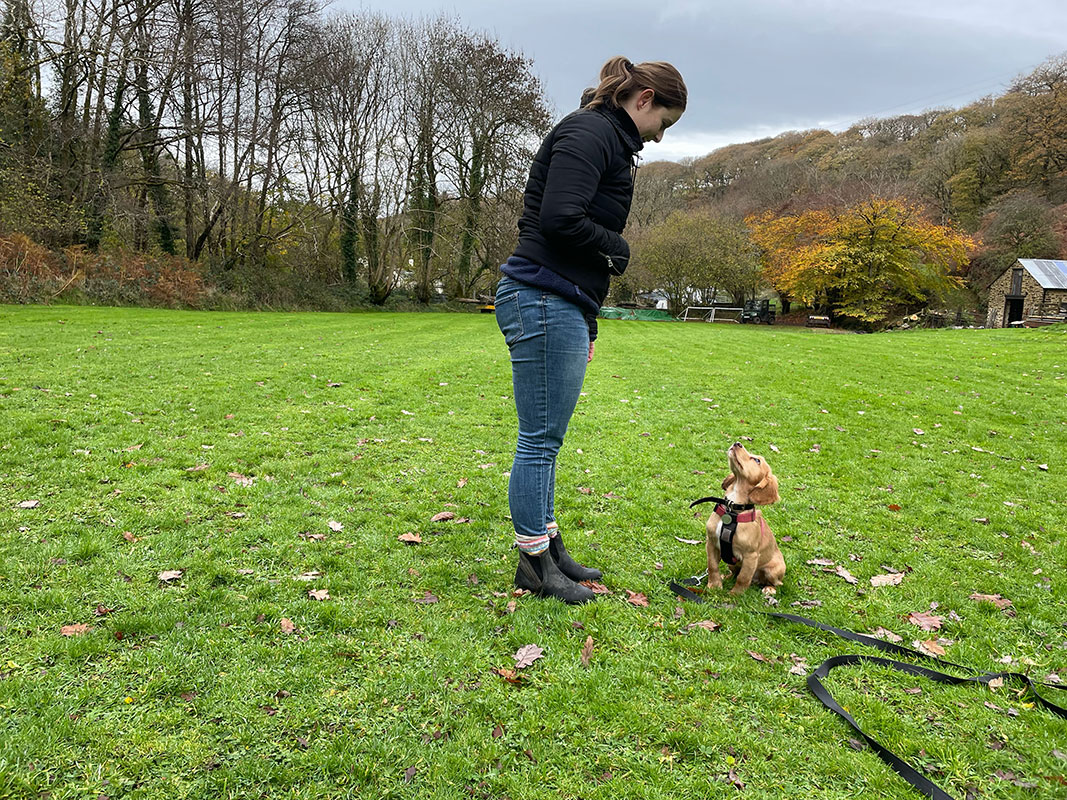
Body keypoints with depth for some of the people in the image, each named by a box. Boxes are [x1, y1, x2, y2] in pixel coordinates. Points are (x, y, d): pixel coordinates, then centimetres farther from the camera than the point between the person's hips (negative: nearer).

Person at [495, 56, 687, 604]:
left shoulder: (609, 143, 23)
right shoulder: (589, 133, -9)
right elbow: (560, 219, -23)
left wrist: (587, 326, 21)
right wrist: (615, 249, -4)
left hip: (562, 305, 10)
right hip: (542, 299, -10)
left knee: (546, 440, 14)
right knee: (540, 440, -3)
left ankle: (548, 548, 24)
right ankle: (533, 562, 8)